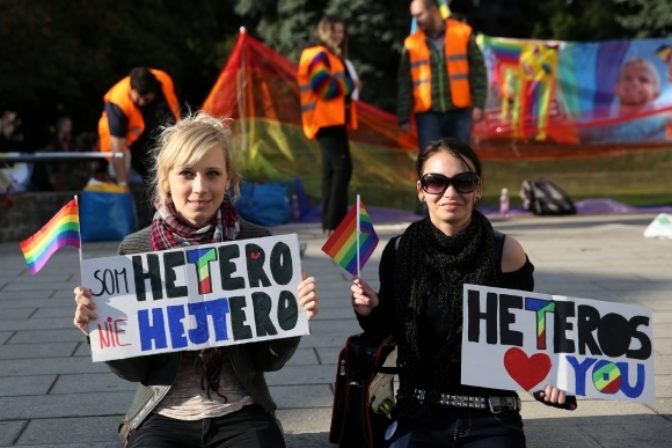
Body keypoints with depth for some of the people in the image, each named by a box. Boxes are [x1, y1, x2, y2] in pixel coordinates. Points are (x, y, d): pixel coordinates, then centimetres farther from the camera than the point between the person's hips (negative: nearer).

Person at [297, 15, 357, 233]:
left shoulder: (328, 56, 23)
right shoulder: (318, 55, -10)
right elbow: (326, 87, -21)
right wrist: (348, 84, -8)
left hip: (332, 120, 11)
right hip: (327, 120, -11)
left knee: (332, 169, 10)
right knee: (342, 167, -18)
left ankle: (329, 222, 13)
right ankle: (334, 223, -22)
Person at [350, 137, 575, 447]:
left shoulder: (506, 253, -7)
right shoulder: (400, 251, -3)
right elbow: (384, 331, 8)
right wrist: (369, 312, -13)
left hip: (492, 416, 0)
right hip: (420, 412, 1)